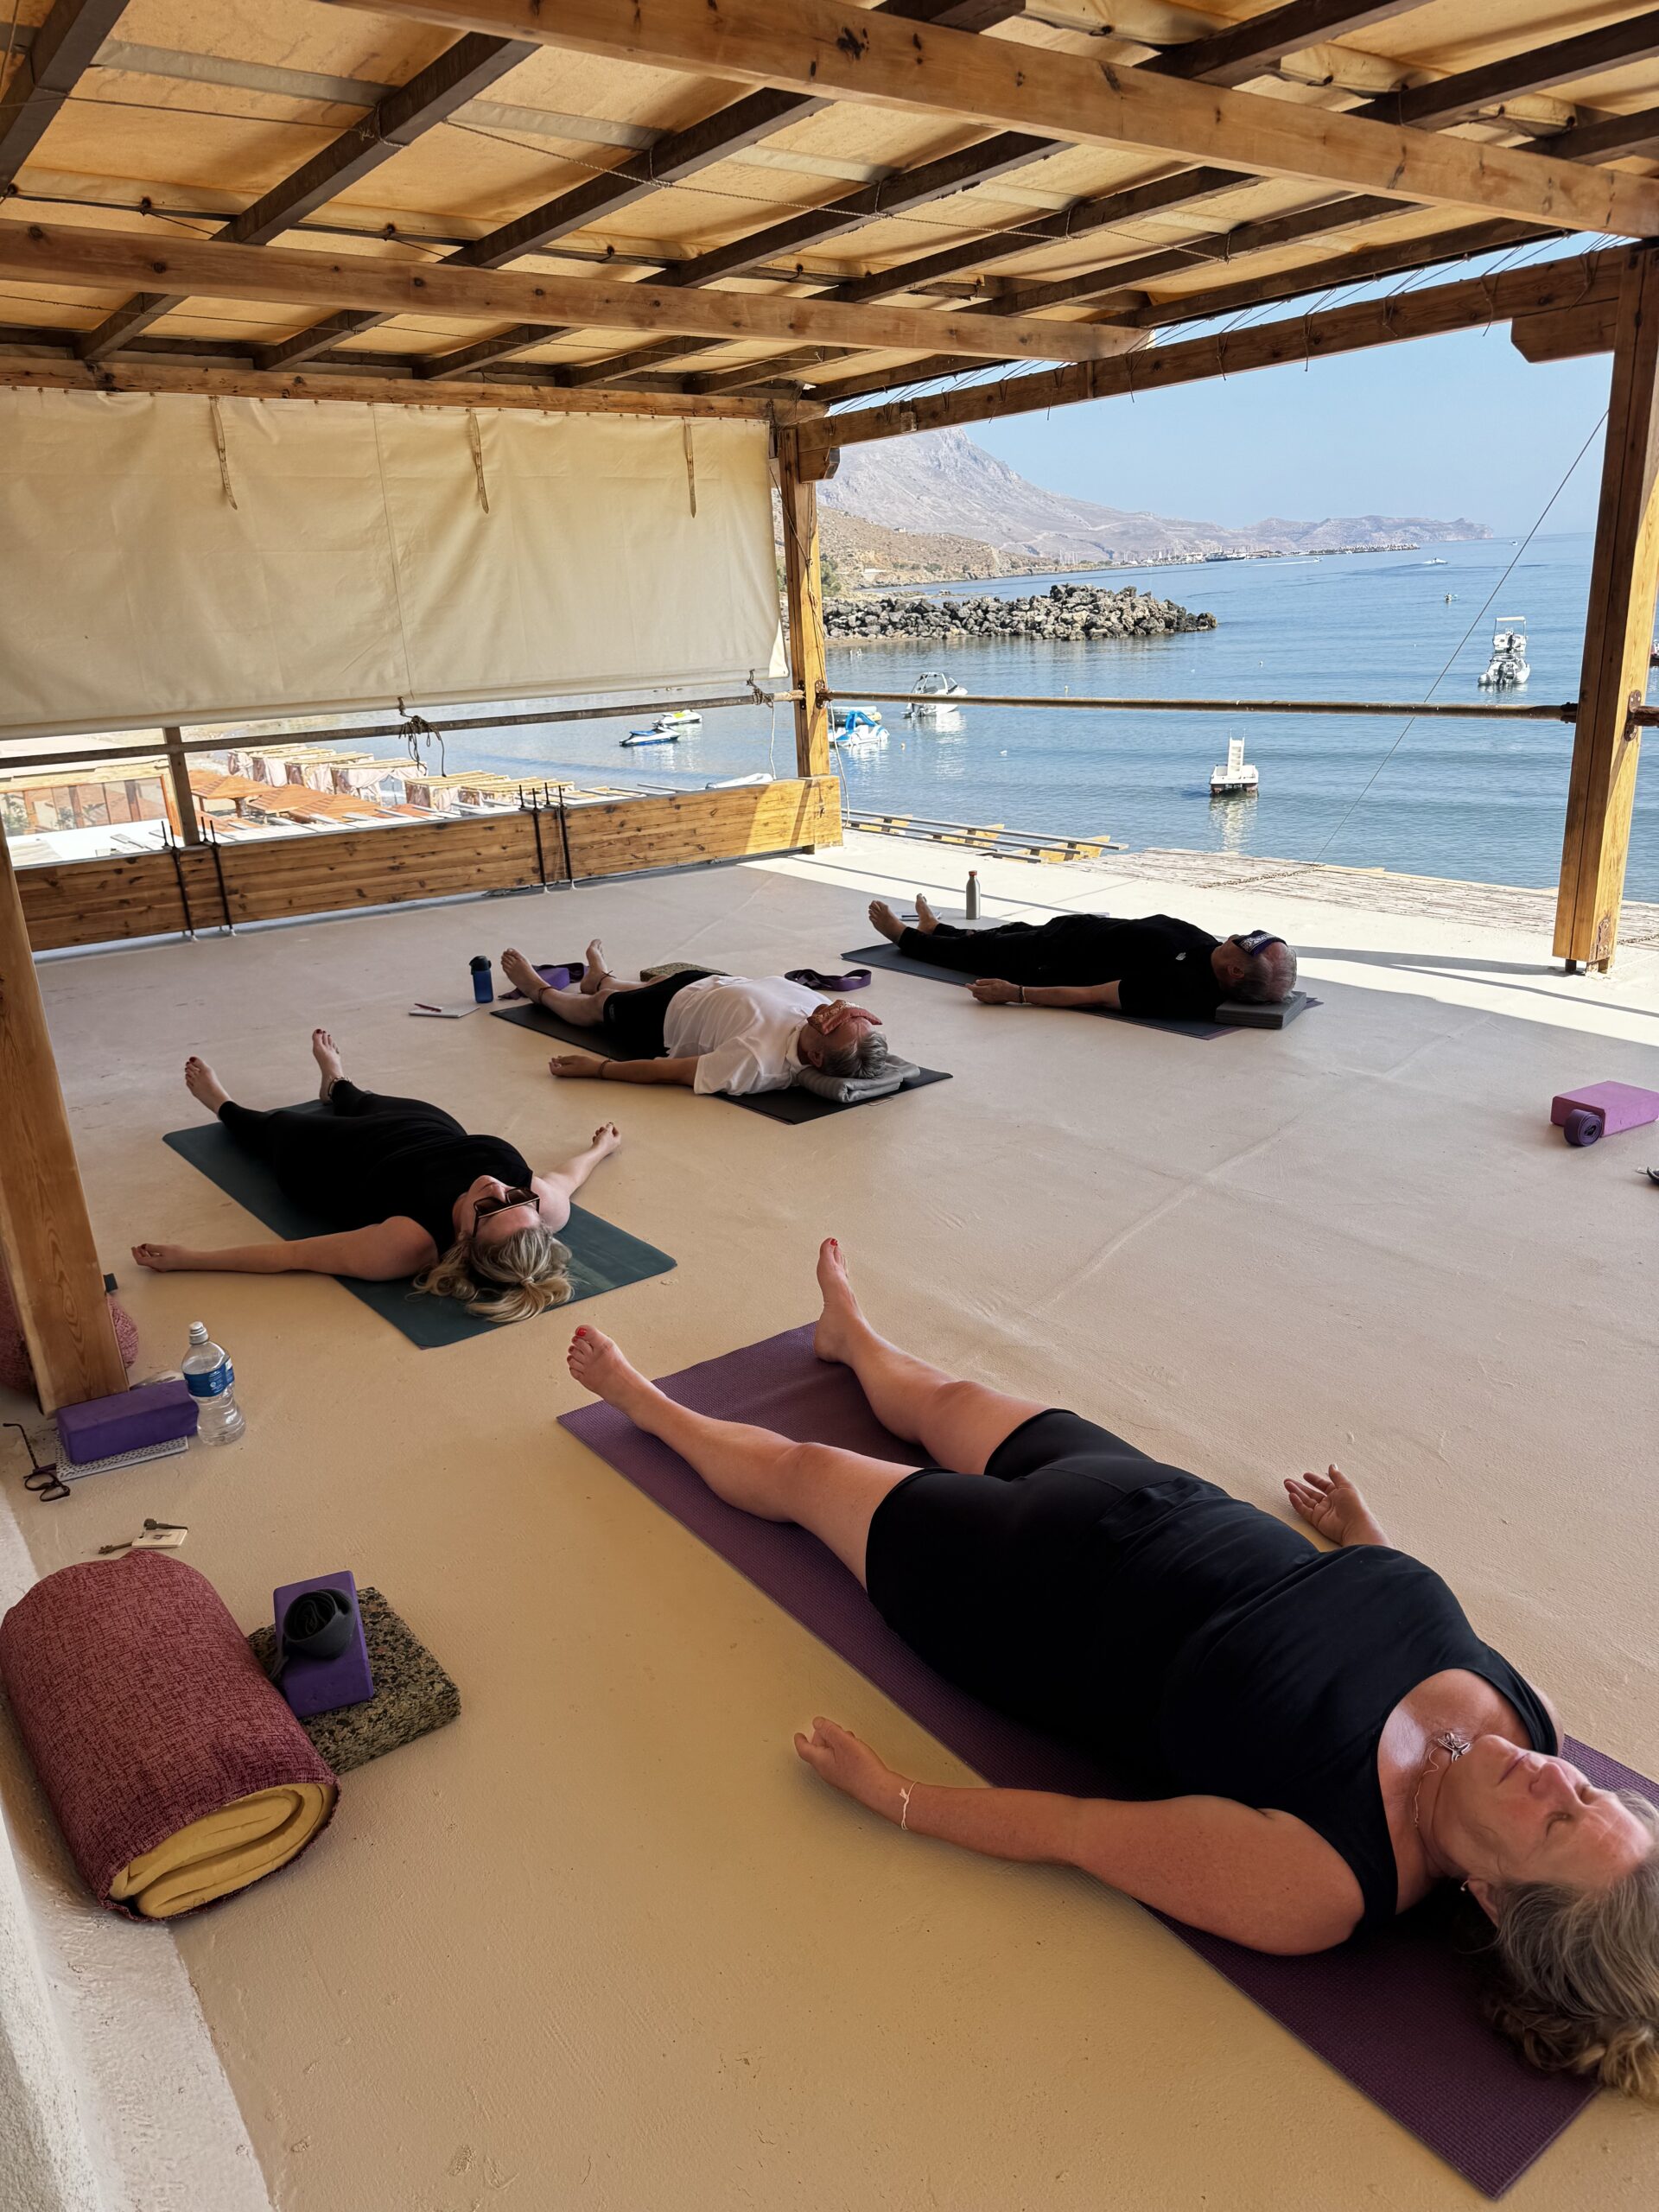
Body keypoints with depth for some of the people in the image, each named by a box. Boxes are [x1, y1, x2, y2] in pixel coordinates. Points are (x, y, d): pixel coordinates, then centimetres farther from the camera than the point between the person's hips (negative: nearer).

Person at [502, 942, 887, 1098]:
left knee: (596, 1006, 24)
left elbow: (667, 1072, -37)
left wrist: (597, 1068, -28)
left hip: (665, 1024, -6)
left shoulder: (758, 1060, -48)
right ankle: (601, 978, 72)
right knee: (657, 981, 36)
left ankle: (539, 990, 59)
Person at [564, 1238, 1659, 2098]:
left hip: (1028, 1592, -5)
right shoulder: (1528, 1712, -19)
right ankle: (851, 1332, 65)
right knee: (944, 1399, 29)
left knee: (800, 1470, 17)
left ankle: (641, 1399, 49)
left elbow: (1079, 1832, -25)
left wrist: (892, 1795, -16)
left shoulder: (1314, 1887, -33)